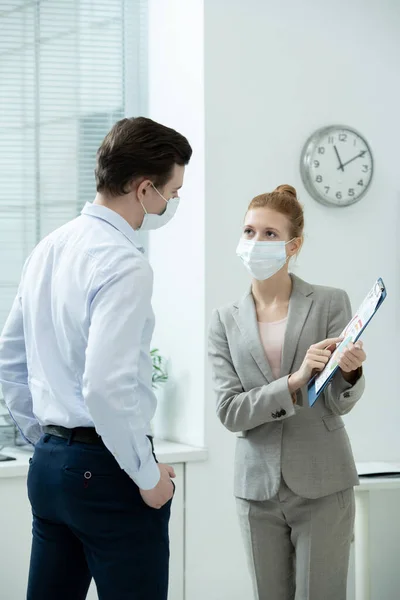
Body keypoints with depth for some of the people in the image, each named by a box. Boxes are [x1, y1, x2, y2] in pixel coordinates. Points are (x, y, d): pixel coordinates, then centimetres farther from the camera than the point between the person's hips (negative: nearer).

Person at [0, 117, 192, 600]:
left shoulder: (49, 248, 11)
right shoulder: (124, 264, -16)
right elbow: (106, 387, -25)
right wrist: (149, 476, -14)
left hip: (49, 464, 9)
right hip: (106, 468, -9)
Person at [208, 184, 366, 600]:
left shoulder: (330, 304, -1)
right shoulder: (225, 322, 5)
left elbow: (339, 404, -4)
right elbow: (230, 413, -5)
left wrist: (349, 372, -27)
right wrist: (295, 380, -20)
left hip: (321, 486, -2)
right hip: (258, 486, 3)